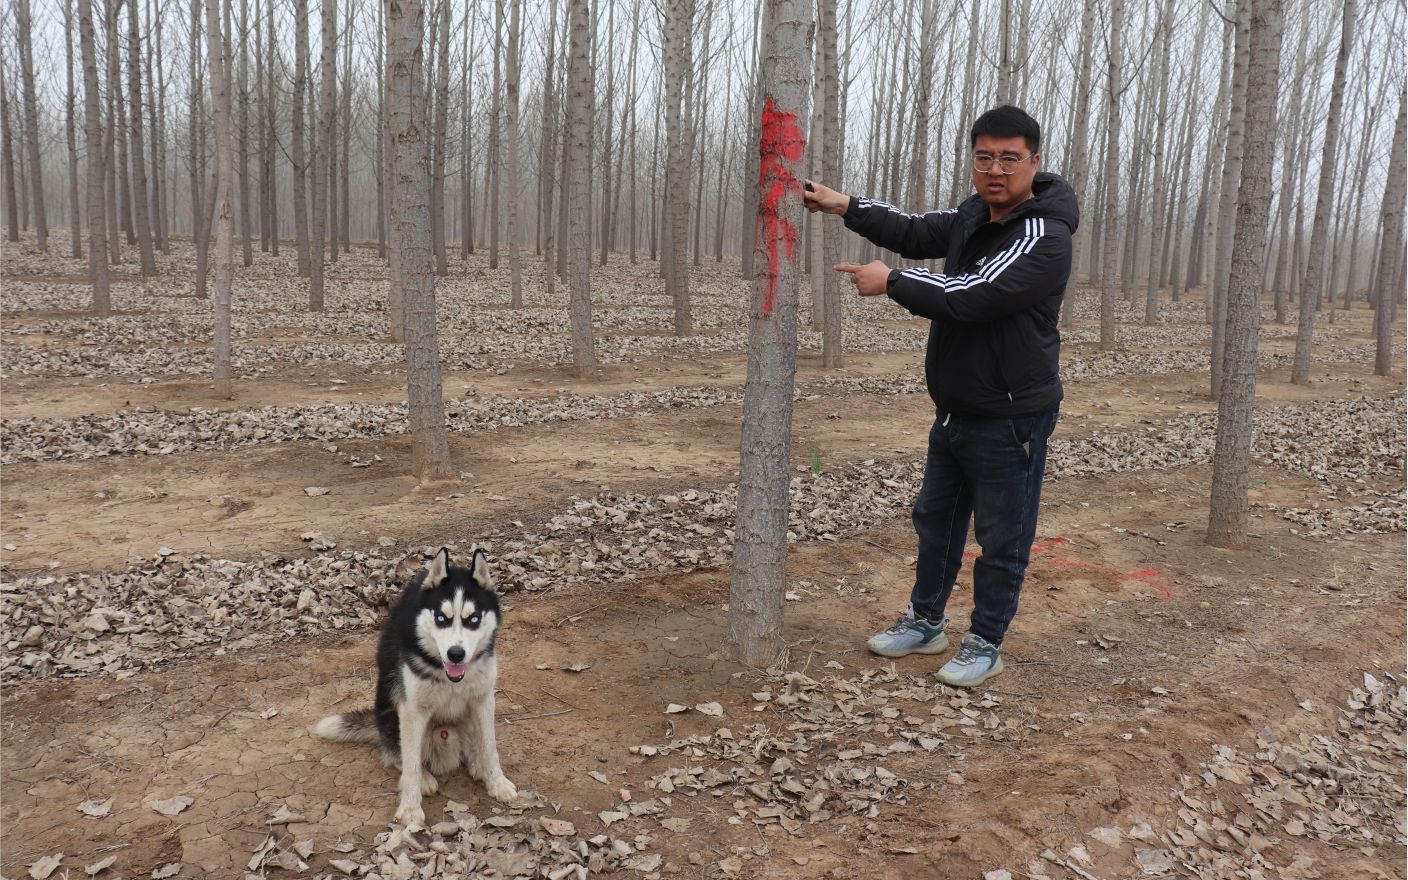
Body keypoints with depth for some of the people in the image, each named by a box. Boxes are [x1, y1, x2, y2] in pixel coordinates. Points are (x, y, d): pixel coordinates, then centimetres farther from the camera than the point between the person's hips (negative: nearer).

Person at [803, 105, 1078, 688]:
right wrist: (847, 206, 11)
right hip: (955, 410, 9)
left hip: (1010, 420, -9)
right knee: (935, 520, 20)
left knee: (1002, 540, 5)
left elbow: (970, 295, -31)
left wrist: (890, 282, -20)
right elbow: (916, 233, 20)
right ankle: (926, 623, 37)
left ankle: (985, 645, 22)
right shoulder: (974, 215, 6)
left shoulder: (1045, 237, -22)